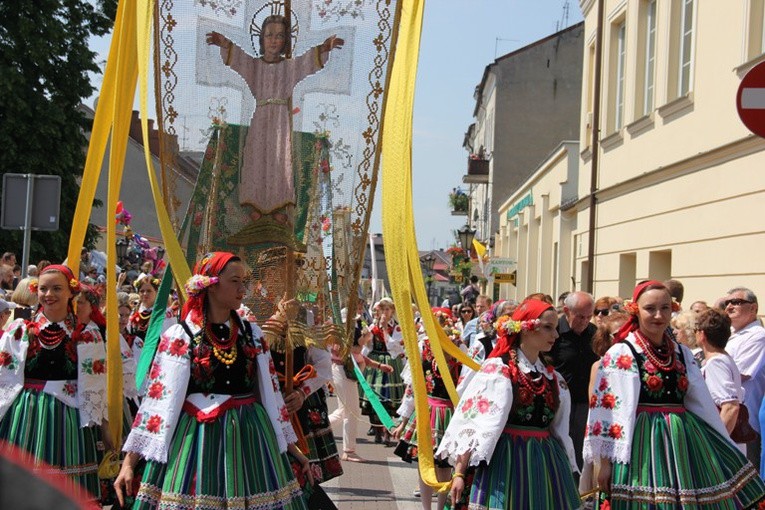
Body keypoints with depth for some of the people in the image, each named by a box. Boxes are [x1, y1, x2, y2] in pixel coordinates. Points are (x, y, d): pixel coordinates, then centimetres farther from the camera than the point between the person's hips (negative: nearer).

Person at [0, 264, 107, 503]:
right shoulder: (19, 330, 4)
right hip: (22, 416, 1)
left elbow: (96, 386, 5)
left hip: (68, 419, -1)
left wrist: (104, 425, 6)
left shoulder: (87, 335, 2)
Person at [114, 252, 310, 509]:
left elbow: (270, 390, 14)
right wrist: (129, 462, -11)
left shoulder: (252, 334, 8)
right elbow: (157, 397, -6)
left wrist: (292, 448, 14)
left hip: (250, 439, 4)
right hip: (196, 440, -3)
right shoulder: (179, 336, -4)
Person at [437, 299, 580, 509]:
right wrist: (459, 473, -14)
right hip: (506, 459, -5)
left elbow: (559, 428, 17)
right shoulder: (497, 370, -6)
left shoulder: (553, 378, 12)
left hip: (545, 462, 5)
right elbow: (472, 421, -10)